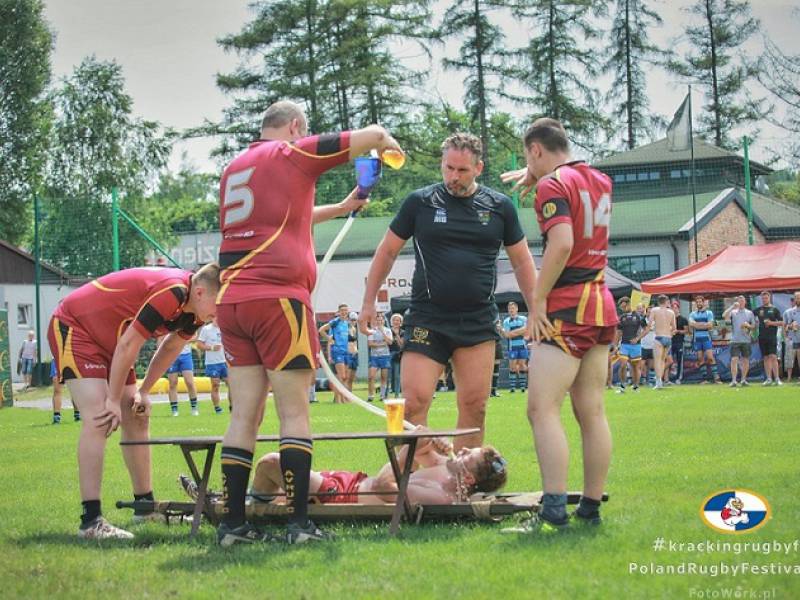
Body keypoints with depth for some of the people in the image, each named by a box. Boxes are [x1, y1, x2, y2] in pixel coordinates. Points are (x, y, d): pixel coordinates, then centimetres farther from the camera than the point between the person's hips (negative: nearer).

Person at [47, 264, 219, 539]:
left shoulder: (194, 309, -4)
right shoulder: (171, 292, -33)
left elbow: (171, 348, 13)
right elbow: (128, 345, -28)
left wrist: (143, 391, 8)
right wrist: (114, 400, -19)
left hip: (108, 341, 10)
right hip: (73, 327, -10)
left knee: (137, 418, 11)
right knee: (99, 419, -22)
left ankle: (145, 506, 24)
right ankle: (91, 520, -25)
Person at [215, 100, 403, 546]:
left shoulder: (235, 169, 22)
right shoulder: (294, 154, 2)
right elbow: (373, 135, 5)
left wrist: (341, 208, 45)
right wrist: (388, 145, 27)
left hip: (232, 302, 7)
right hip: (278, 299, -7)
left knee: (245, 415, 6)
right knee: (295, 413, -3)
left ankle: (233, 523, 3)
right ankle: (299, 522, -6)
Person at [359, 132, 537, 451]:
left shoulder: (500, 206, 7)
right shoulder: (420, 202, 3)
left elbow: (522, 261, 15)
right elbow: (387, 251, 12)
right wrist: (369, 303, 9)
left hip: (479, 322, 2)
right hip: (427, 319, -1)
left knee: (474, 407, 2)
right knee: (414, 402, -11)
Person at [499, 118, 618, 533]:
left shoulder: (553, 185, -9)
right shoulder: (600, 181, 14)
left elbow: (562, 244, -22)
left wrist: (538, 299, -17)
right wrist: (536, 175, 31)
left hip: (567, 309, -9)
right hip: (602, 304, 9)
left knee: (542, 408, -11)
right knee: (592, 412, 9)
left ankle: (554, 511, -20)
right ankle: (591, 507, 12)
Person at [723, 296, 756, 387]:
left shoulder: (750, 313, 12)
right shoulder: (733, 312, 7)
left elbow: (754, 327, 12)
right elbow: (724, 316, -13)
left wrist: (748, 325, -9)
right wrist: (732, 306, -15)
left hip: (746, 341, 2)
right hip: (735, 340, -2)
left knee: (746, 360, 5)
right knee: (734, 359, -11)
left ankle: (743, 380, 16)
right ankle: (733, 380, -13)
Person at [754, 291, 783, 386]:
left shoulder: (774, 309, 4)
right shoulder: (758, 310, 11)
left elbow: (781, 323, 2)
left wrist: (772, 323, -12)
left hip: (772, 336, -3)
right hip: (762, 337, 3)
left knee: (773, 357, -10)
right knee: (766, 358, 5)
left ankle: (777, 379, -9)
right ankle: (768, 379, 8)